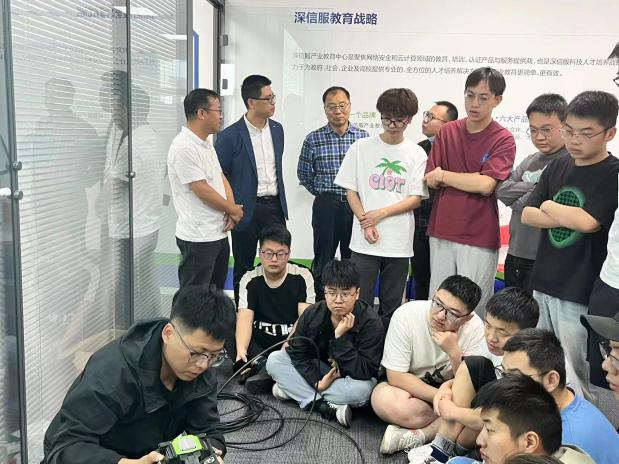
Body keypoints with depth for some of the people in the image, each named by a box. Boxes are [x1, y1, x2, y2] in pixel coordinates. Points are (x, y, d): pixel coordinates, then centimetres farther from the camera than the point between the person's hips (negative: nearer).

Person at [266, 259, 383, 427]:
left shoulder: (371, 322, -26)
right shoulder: (312, 314, -15)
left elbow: (365, 372, -29)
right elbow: (297, 353, -8)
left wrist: (341, 337, -36)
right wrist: (317, 381, -22)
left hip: (350, 378, -3)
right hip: (318, 371, 4)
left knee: (362, 390, -38)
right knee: (274, 360, -15)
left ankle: (292, 389, -21)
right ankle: (326, 406, -22)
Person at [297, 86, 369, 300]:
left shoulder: (363, 137, 2)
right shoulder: (313, 139, 0)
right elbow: (304, 174, 9)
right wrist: (323, 193, 9)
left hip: (356, 205, 1)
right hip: (326, 206, -1)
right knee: (323, 258, 6)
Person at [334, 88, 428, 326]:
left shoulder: (416, 154, 2)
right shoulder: (361, 147, 2)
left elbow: (416, 199, 0)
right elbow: (351, 190, 3)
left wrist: (380, 214, -10)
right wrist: (366, 224, -9)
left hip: (399, 242, 1)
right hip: (364, 241, -1)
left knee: (392, 306, 10)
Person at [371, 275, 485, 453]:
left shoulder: (475, 328, -18)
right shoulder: (407, 314, -24)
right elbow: (396, 376, -20)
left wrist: (454, 352, -34)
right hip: (409, 387, -2)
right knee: (384, 399, -34)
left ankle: (416, 436, -19)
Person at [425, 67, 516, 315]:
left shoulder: (503, 140, -5)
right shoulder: (447, 131, 7)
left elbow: (487, 185, -16)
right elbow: (430, 180, 2)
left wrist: (444, 175, -5)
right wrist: (475, 179, -6)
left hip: (479, 237, -4)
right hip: (441, 231, 4)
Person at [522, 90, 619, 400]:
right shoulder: (557, 168, 9)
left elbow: (588, 221, -20)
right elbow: (527, 215, 3)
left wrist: (549, 206, -4)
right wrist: (571, 218, -11)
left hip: (580, 293, -6)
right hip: (542, 284, 6)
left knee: (575, 376, 3)